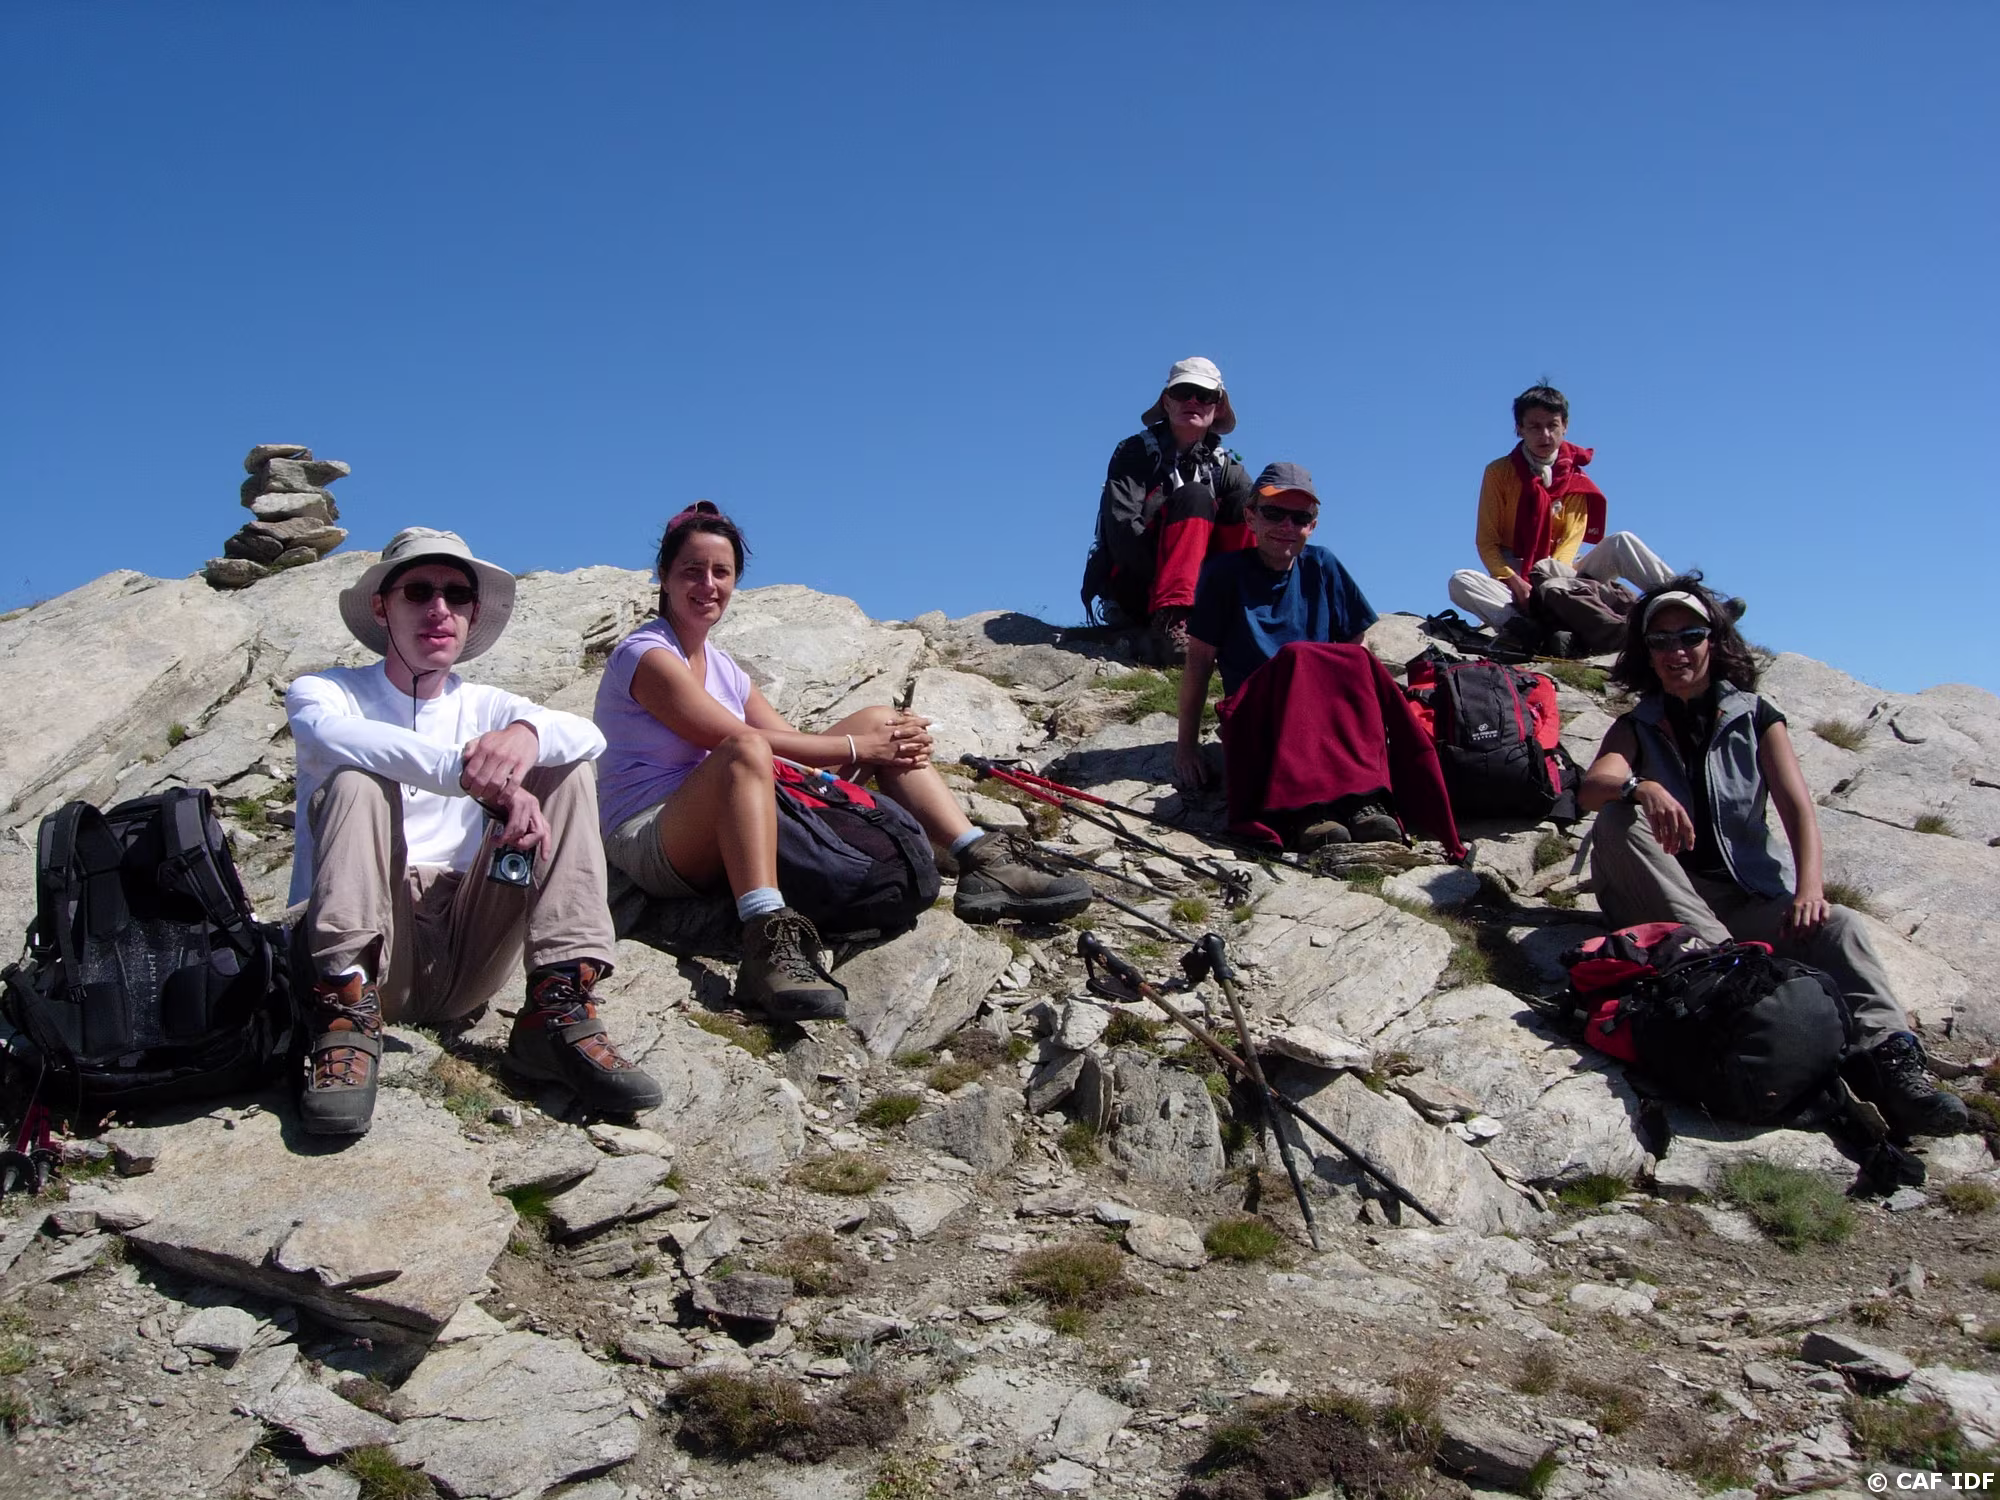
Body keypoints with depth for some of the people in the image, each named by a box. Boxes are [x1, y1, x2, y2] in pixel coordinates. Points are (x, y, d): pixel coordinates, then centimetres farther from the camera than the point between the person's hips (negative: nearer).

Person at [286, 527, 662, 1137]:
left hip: (466, 960, 3)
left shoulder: (482, 707, 17)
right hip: (365, 939, -3)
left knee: (565, 772, -8)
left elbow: (588, 735, -4)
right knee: (357, 781, -24)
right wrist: (480, 779, -34)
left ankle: (558, 1009, -20)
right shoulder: (325, 691, 8)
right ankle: (349, 1019, -32)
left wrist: (527, 733, -29)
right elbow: (332, 735, -20)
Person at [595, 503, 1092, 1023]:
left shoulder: (720, 665, 16)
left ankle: (983, 864, -7)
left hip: (725, 836, 8)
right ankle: (769, 946, -53)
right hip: (648, 842, -8)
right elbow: (744, 742, -19)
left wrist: (887, 741, -12)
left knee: (879, 722, 3)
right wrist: (857, 749, -17)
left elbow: (788, 738, 4)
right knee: (745, 752, -40)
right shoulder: (645, 656, -10)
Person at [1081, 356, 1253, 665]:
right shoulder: (1135, 452, 2)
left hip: (1203, 596, 4)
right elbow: (1121, 529, -13)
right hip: (1135, 590, -3)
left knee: (1244, 500, -12)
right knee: (1194, 496, -24)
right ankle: (1169, 622, -40)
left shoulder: (1226, 467, 13)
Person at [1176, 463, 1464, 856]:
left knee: (1359, 662, -28)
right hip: (1256, 717, -3)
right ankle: (1304, 808, -49)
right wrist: (1187, 745, -5)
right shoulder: (1223, 572, 3)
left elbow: (1354, 649, 12)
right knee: (1296, 659, -33)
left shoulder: (1322, 567, 12)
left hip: (1330, 716, 3)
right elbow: (1200, 661, 0)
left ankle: (1363, 798, -43)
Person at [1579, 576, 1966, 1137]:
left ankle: (1890, 1057, -46)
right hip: (1660, 902, 0)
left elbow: (1797, 806, -5)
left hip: (1746, 897, 1)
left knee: (1837, 926, -28)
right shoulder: (1638, 727, 9)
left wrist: (1808, 888, -25)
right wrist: (1641, 787, -38)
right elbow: (1592, 787, -13)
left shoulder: (1755, 718, 10)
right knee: (1617, 818, -29)